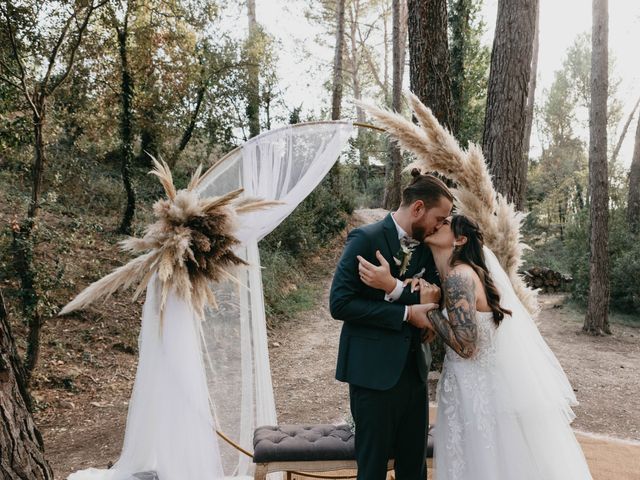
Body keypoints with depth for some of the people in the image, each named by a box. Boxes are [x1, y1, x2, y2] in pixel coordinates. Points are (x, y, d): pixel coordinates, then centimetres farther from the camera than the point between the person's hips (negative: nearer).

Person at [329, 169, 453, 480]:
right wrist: (405, 313, -19)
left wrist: (395, 287, -21)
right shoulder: (366, 239, -12)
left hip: (413, 371, 6)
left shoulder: (426, 247, 7)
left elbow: (432, 302, -2)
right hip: (374, 373, -6)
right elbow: (340, 304, -17)